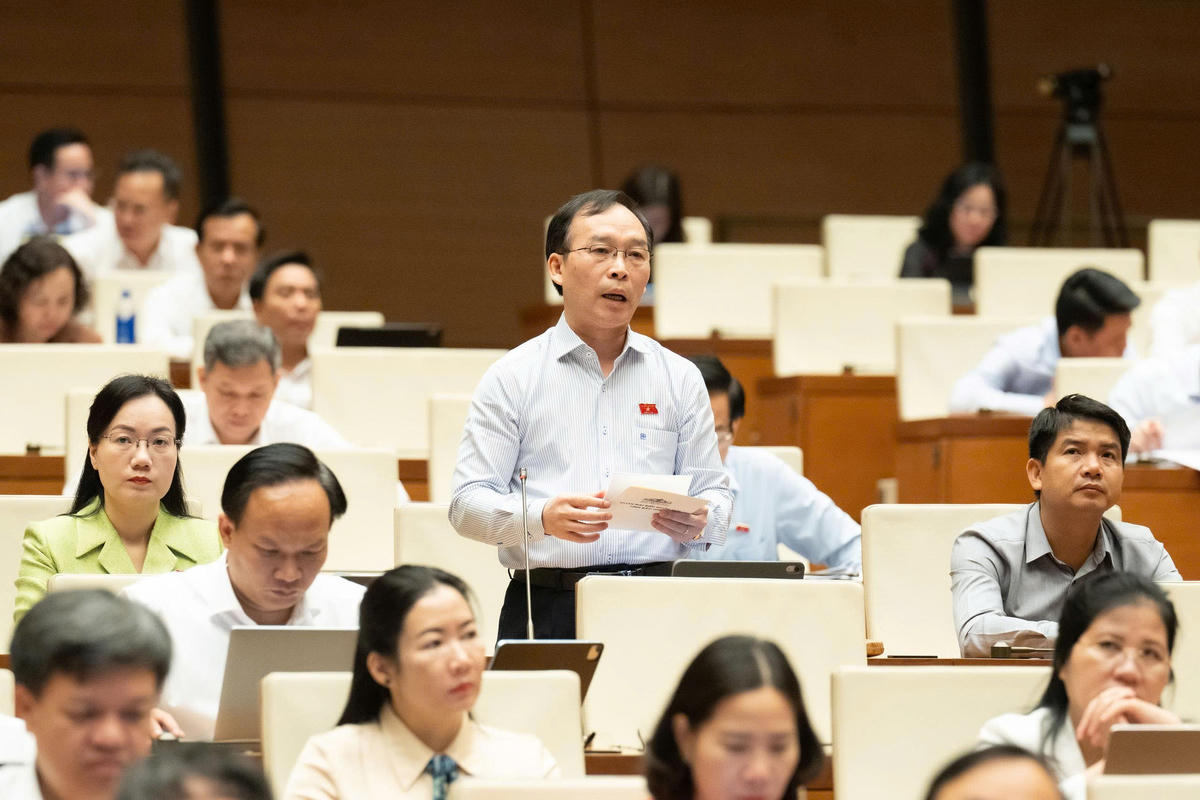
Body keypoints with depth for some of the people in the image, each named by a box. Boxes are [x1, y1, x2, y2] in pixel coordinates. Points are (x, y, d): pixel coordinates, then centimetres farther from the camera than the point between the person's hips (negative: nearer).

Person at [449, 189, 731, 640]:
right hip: (546, 607, -2)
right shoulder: (513, 378, 8)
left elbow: (714, 492, 16)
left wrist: (698, 522, -8)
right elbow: (467, 504, 2)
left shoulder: (680, 378, 17)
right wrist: (543, 518, -17)